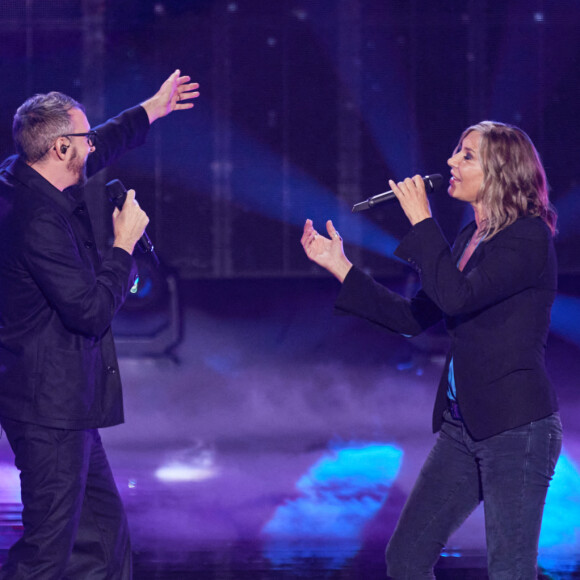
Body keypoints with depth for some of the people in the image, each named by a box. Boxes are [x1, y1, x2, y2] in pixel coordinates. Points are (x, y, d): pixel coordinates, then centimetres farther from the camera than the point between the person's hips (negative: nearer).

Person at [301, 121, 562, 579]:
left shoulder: (529, 237, -13)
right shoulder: (471, 237, 13)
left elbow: (457, 297, -26)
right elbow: (413, 318, 16)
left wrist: (421, 221, -17)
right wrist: (341, 266, 14)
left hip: (517, 426, -9)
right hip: (463, 425, 9)